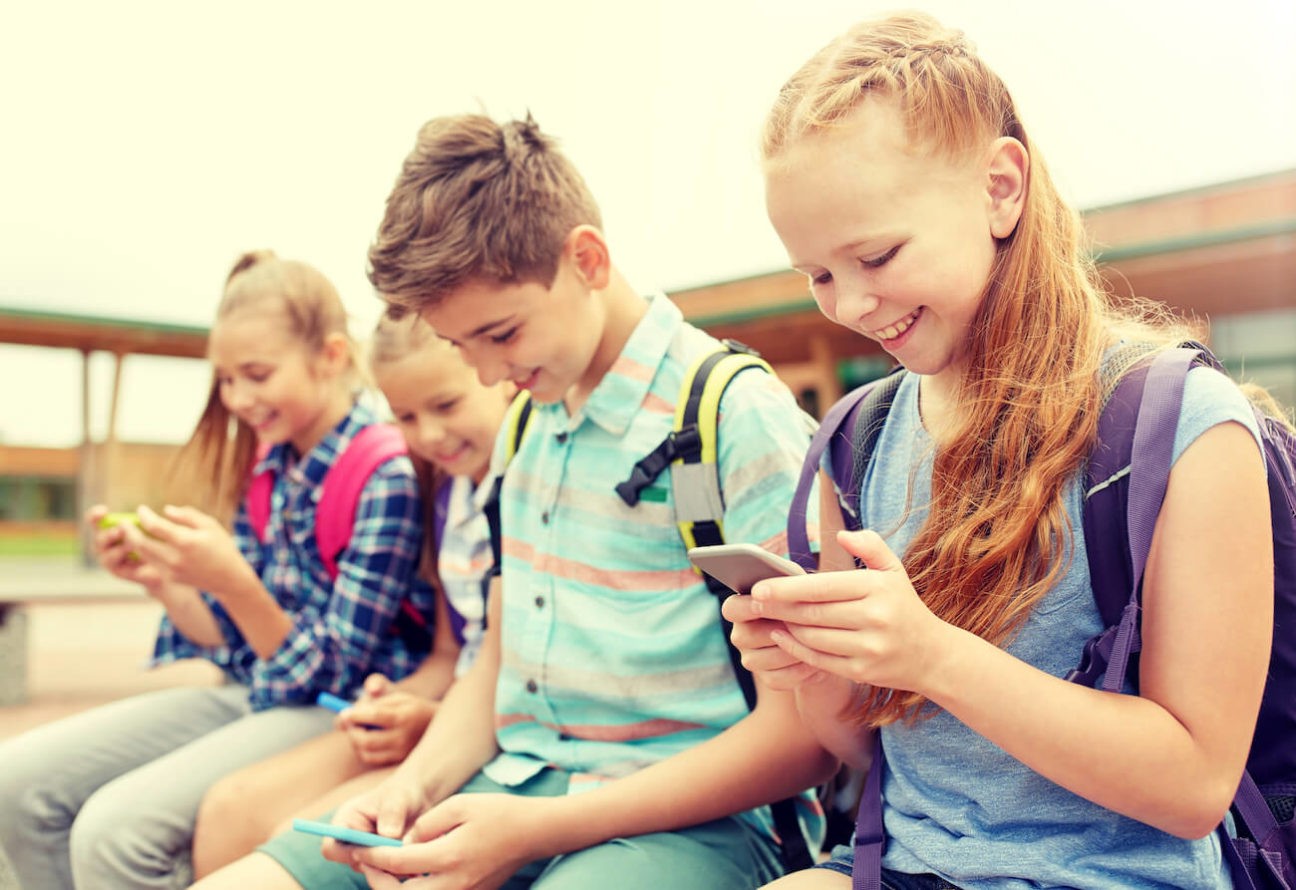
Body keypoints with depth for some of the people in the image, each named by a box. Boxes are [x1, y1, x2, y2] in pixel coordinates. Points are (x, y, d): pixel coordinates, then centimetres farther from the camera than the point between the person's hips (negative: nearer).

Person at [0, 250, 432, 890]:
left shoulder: (385, 478, -17)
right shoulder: (269, 465, 6)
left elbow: (333, 675, -15)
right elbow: (236, 639, 11)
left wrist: (231, 582, -27)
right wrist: (159, 581, -5)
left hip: (338, 714, -8)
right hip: (251, 694, 8)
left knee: (114, 829, -24)